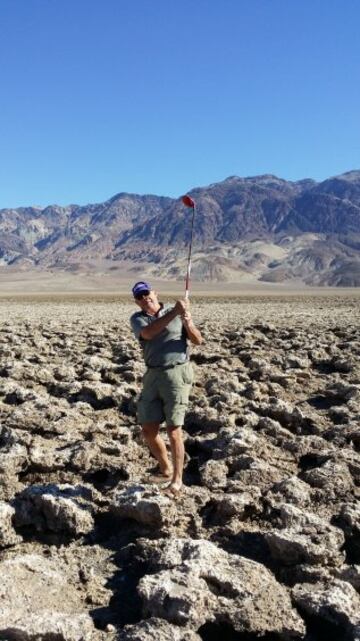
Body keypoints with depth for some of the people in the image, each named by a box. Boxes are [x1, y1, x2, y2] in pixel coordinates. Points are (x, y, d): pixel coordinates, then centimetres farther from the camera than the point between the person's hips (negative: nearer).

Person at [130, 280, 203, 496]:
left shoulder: (177, 311, 1)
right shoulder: (137, 319, 6)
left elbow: (198, 340, -3)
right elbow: (148, 333, -18)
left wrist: (187, 321, -22)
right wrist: (174, 313, -27)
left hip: (177, 373, -4)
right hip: (153, 375, 4)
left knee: (174, 430, -5)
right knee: (149, 430, 5)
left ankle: (177, 479, 10)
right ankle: (166, 470, 29)